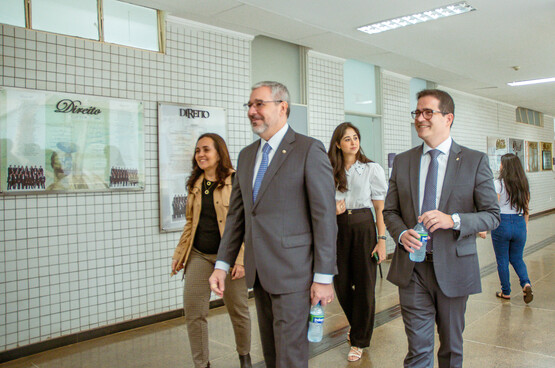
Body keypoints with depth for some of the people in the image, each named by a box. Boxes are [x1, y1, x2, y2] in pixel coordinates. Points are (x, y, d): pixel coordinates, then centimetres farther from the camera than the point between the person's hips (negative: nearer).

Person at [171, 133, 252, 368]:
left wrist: (241, 259, -16)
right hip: (199, 256, 5)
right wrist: (179, 253, 13)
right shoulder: (195, 184, 12)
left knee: (237, 310, 9)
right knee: (193, 312, 3)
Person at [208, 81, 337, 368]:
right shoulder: (247, 155, 13)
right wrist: (222, 264, 8)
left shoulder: (309, 150, -9)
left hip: (293, 271, -7)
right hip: (258, 272, 7)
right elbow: (236, 215, 14)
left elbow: (325, 216, -12)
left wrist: (323, 277, -13)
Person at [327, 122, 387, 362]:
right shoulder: (331, 171, 7)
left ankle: (359, 340, 19)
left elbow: (380, 209, -3)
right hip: (338, 228, 3)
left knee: (364, 285, 2)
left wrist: (382, 239, -9)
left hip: (363, 227, -3)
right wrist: (333, 209, -7)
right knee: (341, 283, 9)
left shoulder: (372, 169, -2)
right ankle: (358, 327, 36)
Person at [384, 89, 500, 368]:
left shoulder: (475, 161, -2)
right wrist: (402, 234, -12)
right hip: (412, 267, 1)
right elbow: (390, 211, 9)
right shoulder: (402, 162, 6)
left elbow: (492, 215, -3)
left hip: (453, 267, -1)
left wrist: (453, 220, -22)